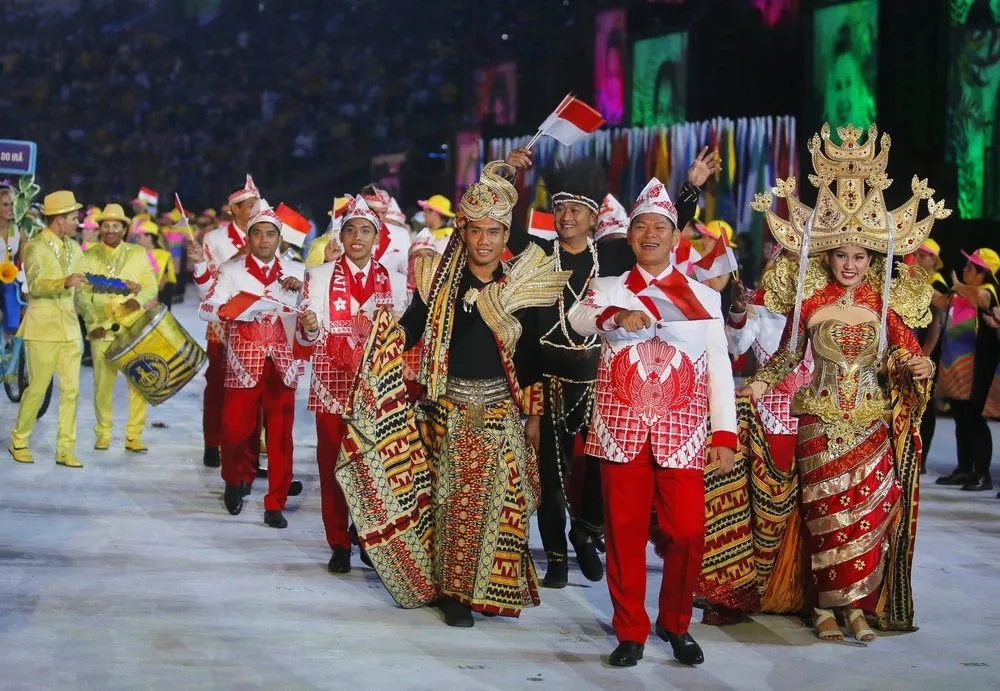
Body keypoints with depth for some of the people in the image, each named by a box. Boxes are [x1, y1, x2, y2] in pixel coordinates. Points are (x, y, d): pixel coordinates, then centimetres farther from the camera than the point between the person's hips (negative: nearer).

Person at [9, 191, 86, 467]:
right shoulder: (35, 247, -7)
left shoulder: (74, 248, 12)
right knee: (37, 388, -1)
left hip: (69, 328, 6)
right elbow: (35, 285, -22)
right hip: (43, 328, -6)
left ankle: (65, 449, 5)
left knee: (71, 389, 0)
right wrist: (65, 283, -36)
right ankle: (18, 441, 16)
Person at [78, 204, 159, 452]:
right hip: (103, 330, -1)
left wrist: (139, 299, -14)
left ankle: (134, 437, 5)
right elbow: (82, 294, 2)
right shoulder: (88, 257, 9)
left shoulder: (138, 254, 13)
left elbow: (151, 286, 8)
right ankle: (103, 434, 12)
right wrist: (93, 321, -12)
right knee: (103, 384, -4)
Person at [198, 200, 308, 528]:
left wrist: (300, 286, -6)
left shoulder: (295, 272, 10)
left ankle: (276, 504, 6)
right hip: (244, 363, -1)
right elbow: (206, 308, -5)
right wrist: (234, 309, -23)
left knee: (280, 435, -2)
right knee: (237, 428, 0)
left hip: (282, 363, 1)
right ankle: (236, 481, 30)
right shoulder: (232, 270, 3)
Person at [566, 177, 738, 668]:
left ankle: (675, 625, 16)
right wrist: (617, 315, -32)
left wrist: (725, 434, -2)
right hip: (622, 427, 0)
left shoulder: (704, 297, 12)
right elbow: (578, 317, -11)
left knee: (687, 531, -5)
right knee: (624, 531, 2)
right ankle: (630, 632, 14)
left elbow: (720, 369, 7)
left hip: (682, 432, 0)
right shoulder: (608, 289, 10)